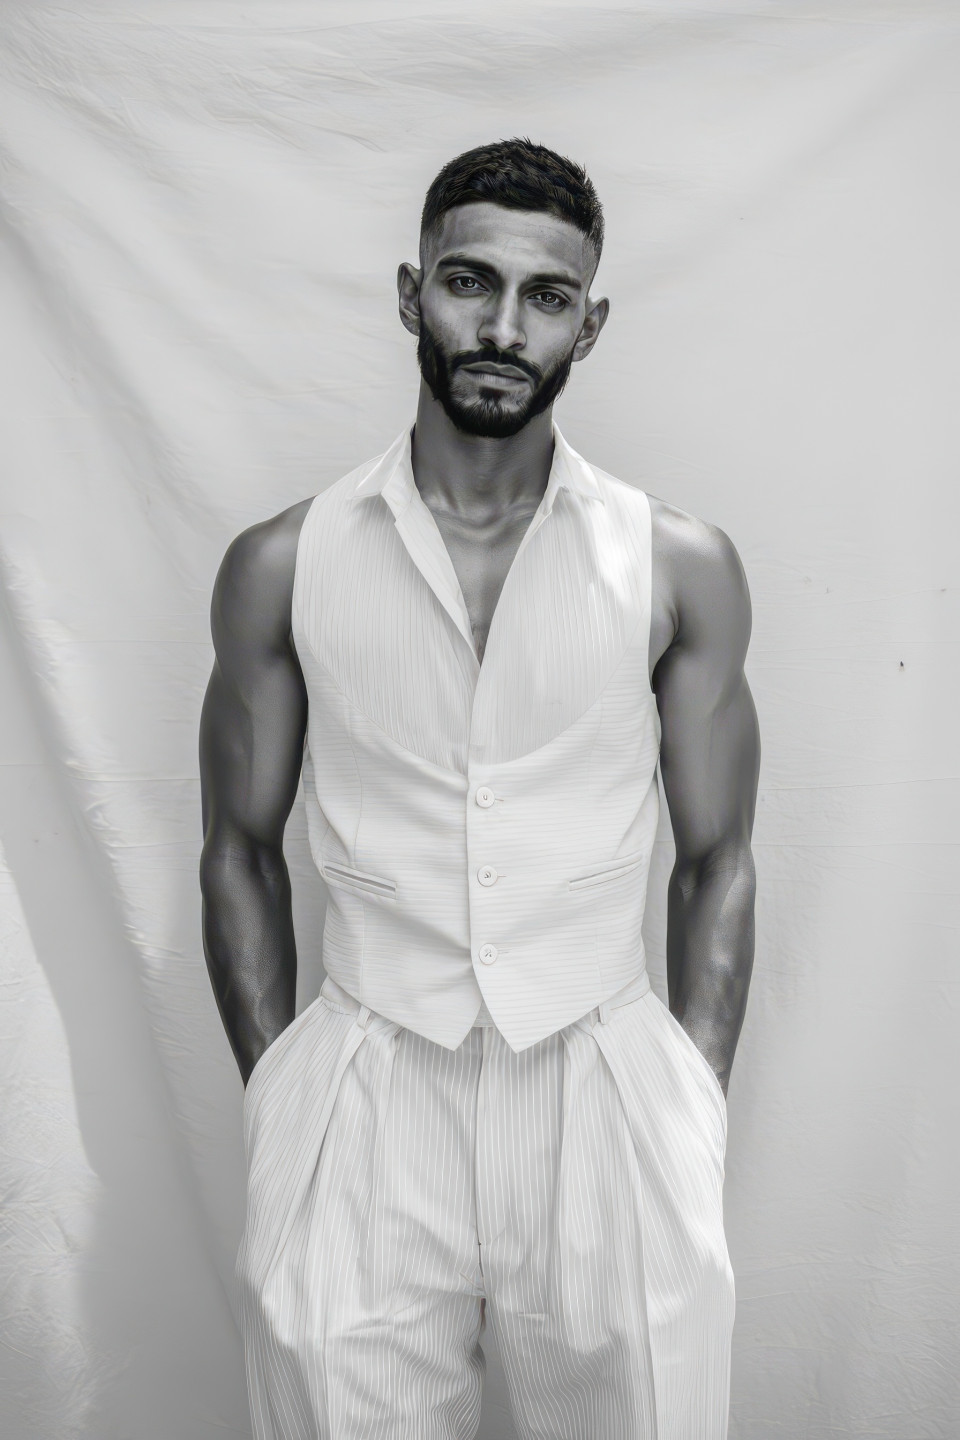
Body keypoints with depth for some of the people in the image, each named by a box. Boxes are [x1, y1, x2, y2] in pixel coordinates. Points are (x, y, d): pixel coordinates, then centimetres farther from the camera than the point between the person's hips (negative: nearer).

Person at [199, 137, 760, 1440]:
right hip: (363, 1093, 0)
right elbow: (241, 852, 5)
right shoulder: (281, 567, -2)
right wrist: (278, 1101, 1)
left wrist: (693, 1122, 0)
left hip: (607, 1079, 1)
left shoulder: (682, 567, -3)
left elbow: (716, 863, 3)